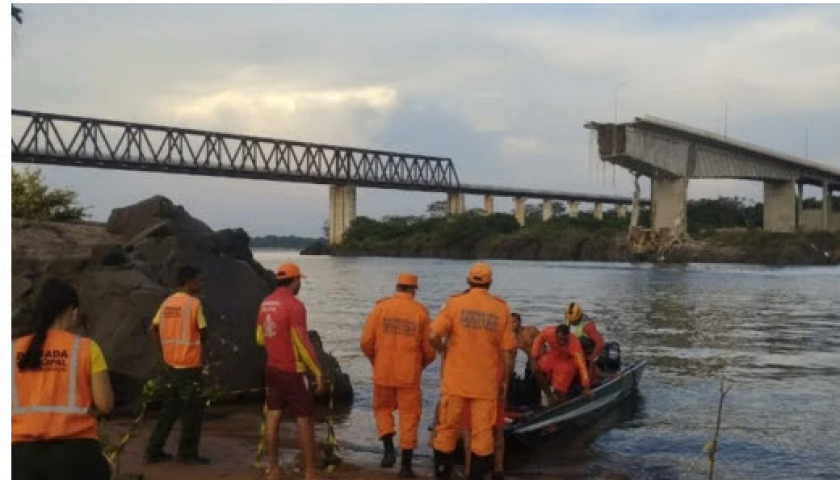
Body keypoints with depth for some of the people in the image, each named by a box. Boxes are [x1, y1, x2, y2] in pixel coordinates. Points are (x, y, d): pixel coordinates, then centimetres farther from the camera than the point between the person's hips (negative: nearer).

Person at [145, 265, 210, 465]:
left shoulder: (167, 302, 7)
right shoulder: (194, 303, -12)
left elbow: (152, 329, 10)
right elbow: (204, 334, -8)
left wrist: (166, 346, 14)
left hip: (170, 365, 7)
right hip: (189, 366, -7)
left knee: (169, 409, 16)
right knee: (192, 411, 5)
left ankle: (154, 451, 17)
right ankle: (187, 454, 10)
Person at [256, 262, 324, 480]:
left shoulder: (265, 304, 6)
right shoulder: (294, 305, -18)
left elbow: (260, 338, 15)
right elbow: (303, 343, -20)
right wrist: (318, 371, -14)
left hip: (272, 368, 7)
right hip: (292, 371, -7)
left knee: (273, 417, 9)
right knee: (304, 419, 0)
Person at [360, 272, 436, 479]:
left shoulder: (380, 307, -2)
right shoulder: (421, 312, -2)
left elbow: (366, 341, -5)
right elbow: (429, 349, -2)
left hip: (383, 372, 1)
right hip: (409, 374, 0)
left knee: (383, 408, 21)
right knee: (409, 416, 9)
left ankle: (389, 449, 3)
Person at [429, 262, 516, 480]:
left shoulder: (455, 303, -4)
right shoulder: (501, 308, 0)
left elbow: (433, 336, -13)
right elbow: (507, 351, 0)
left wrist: (443, 349, 8)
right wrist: (505, 381, 9)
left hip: (455, 380, 0)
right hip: (486, 383, 1)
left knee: (447, 430, 10)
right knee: (482, 434, 6)